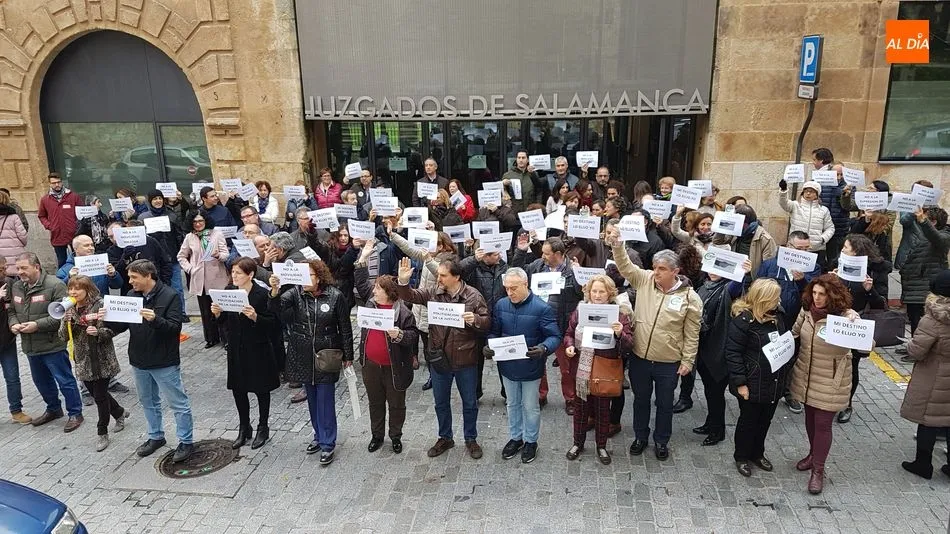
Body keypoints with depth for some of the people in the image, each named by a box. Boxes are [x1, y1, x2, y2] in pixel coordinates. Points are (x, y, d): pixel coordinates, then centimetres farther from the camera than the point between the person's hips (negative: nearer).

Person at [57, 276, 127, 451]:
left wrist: (97, 332, -34)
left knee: (100, 396, 1)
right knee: (96, 394, 17)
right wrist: (66, 321, -17)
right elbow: (64, 337, 1)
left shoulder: (99, 305, -12)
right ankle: (119, 412, 42)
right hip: (83, 361, 6)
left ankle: (102, 433, 15)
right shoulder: (70, 309, 5)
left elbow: (110, 331, -13)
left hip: (102, 361, -6)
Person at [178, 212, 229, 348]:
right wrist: (189, 269, 3)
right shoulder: (189, 237, 7)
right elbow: (181, 256, 16)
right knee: (205, 310, 9)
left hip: (217, 278, -2)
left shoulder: (217, 234, 1)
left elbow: (226, 254, -3)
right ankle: (212, 338, 21)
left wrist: (219, 255, -24)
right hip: (199, 279, 3)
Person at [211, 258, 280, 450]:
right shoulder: (229, 290, -1)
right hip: (236, 349, 5)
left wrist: (255, 317, -32)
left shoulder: (262, 294, -17)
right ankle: (244, 428, 33)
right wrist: (217, 313, -13)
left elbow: (274, 323, -17)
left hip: (258, 350, -5)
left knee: (261, 390, 12)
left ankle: (263, 428, 30)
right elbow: (224, 320, 8)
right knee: (238, 389, 14)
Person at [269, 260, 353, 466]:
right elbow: (278, 306, -22)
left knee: (325, 400, 1)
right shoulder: (295, 293, -4)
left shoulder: (335, 296, -11)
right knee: (312, 398, 16)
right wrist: (274, 291, -44)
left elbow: (345, 328, -5)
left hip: (327, 355, -3)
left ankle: (327, 444, 12)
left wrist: (348, 355, -3)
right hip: (303, 356, 4)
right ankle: (319, 436, 33)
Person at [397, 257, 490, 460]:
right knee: (441, 402, 18)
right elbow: (410, 296, -5)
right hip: (439, 359, 3)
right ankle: (445, 438, 39)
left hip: (465, 360, -2)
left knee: (469, 402, 14)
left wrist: (475, 320, -29)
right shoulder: (434, 293, -3)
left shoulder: (473, 296, -11)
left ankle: (471, 439, 35)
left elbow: (487, 323, -8)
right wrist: (403, 281, -24)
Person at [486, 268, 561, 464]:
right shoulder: (500, 305, -5)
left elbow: (555, 337, -16)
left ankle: (531, 441, 35)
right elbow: (494, 332, 4)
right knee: (512, 404, 21)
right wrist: (489, 346, -16)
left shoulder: (541, 308, -19)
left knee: (530, 407, 14)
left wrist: (544, 348, -36)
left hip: (530, 367, -4)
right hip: (507, 366, 4)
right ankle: (515, 438, 41)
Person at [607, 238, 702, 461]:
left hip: (668, 363, -2)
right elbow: (626, 266, -11)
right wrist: (617, 246, -29)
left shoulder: (689, 297, -11)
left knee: (664, 404, 17)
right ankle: (640, 436, 40)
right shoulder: (645, 280, -3)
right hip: (639, 358, 2)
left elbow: (692, 334, -6)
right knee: (640, 399, 20)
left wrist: (687, 361, -6)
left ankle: (661, 441, 37)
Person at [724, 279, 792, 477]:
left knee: (765, 420, 20)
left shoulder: (778, 316, 2)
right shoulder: (743, 320, -20)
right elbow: (733, 353, -18)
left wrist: (787, 370, 10)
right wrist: (740, 383, -19)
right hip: (753, 384, -6)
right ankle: (741, 457, 30)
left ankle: (757, 453, 40)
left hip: (775, 383, 6)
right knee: (748, 420, 10)